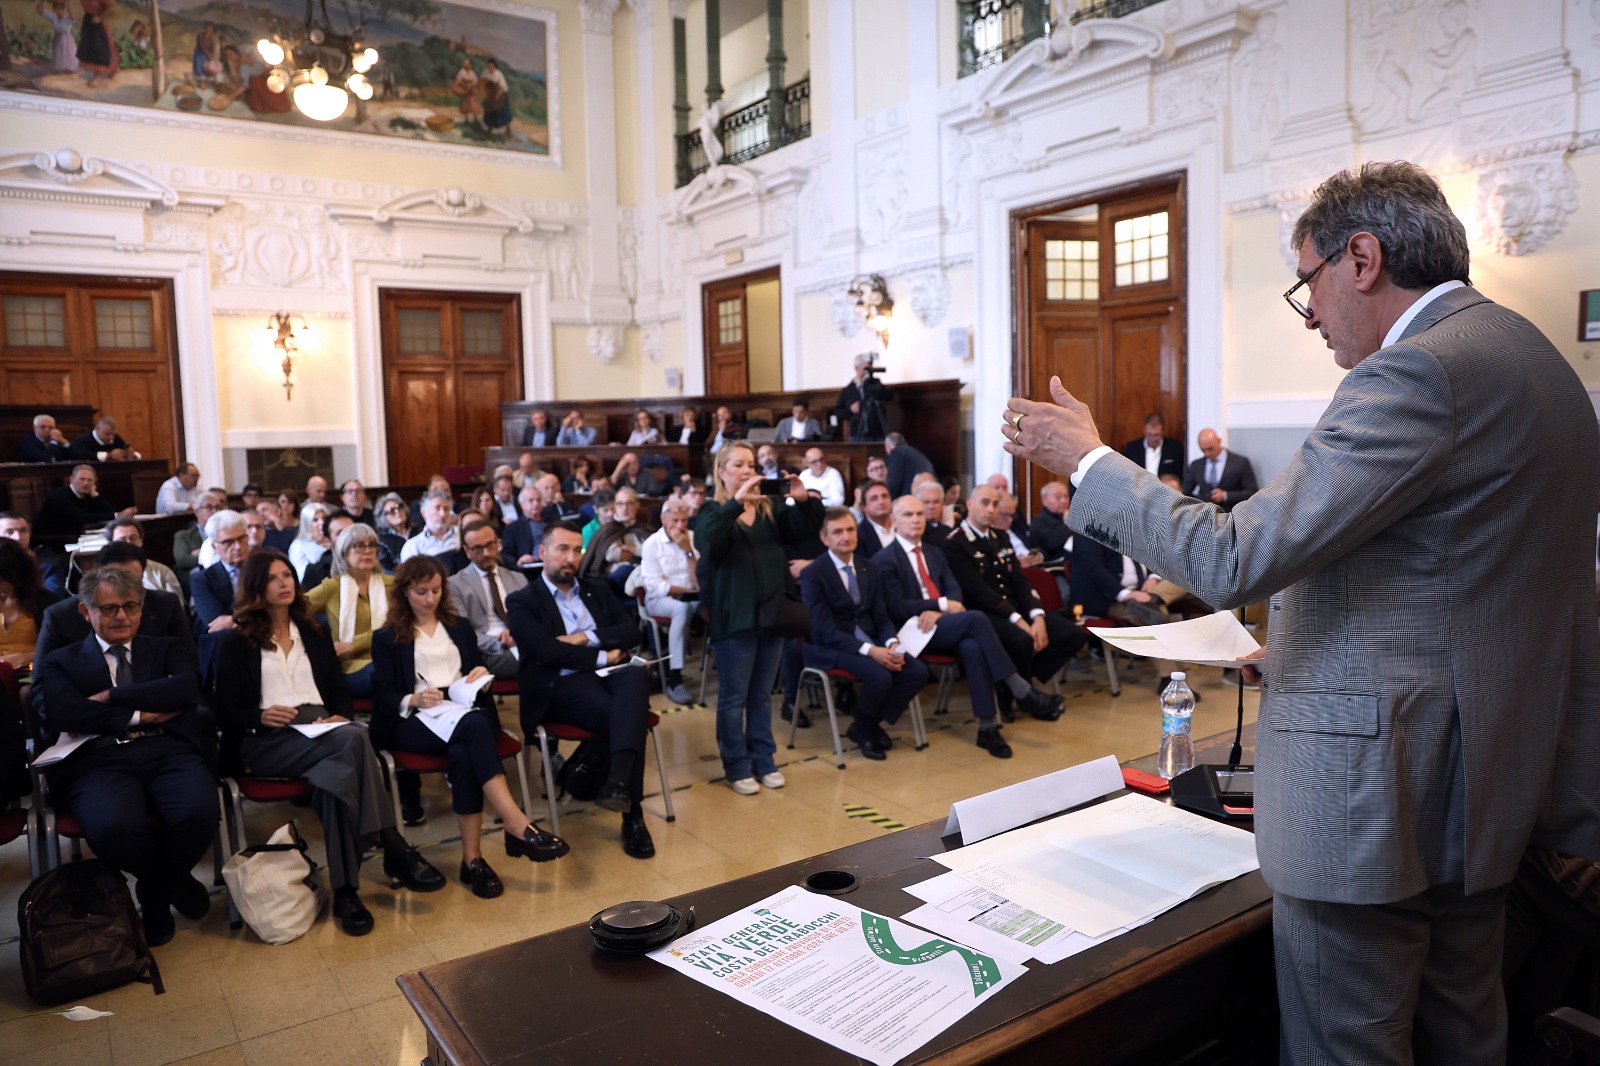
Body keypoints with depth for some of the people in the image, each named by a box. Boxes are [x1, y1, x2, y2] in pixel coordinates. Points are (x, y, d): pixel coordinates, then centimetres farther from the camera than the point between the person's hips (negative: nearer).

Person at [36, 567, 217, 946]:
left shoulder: (168, 649, 24)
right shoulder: (61, 662, 22)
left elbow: (186, 688, 1)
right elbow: (62, 713, 1)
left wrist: (110, 697, -1)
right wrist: (142, 715, -3)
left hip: (169, 751, 1)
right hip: (99, 761, -1)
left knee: (200, 812, -32)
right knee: (113, 829, -36)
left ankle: (155, 898, 2)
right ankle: (179, 884, -2)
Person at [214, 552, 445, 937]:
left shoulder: (314, 633, 23)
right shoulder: (238, 643, 11)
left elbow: (338, 691, 18)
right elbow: (225, 713, 5)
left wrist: (339, 717, -5)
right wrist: (261, 716, -17)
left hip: (320, 731, 4)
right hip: (266, 741, -4)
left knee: (339, 771, -37)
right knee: (355, 739, -36)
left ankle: (345, 890, -38)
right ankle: (394, 848, -38)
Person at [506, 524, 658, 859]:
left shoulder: (597, 590, 22)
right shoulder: (523, 601, 6)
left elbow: (631, 632, 10)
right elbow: (546, 650, -10)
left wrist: (587, 637, -6)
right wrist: (603, 656, -9)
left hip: (607, 675, 4)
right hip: (562, 685, -4)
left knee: (637, 675, -36)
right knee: (627, 715, -34)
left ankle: (617, 782, -49)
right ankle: (632, 813, -29)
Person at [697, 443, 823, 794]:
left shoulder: (771, 508, 10)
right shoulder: (713, 512, -2)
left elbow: (806, 532, 2)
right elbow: (708, 542, -23)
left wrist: (804, 500, -16)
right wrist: (736, 502, -31)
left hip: (772, 613, 4)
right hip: (734, 616, -4)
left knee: (762, 694, 15)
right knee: (733, 696, 4)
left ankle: (764, 760, 25)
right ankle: (737, 767, 15)